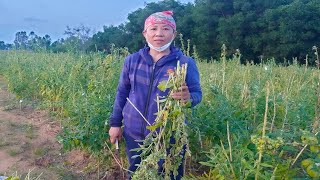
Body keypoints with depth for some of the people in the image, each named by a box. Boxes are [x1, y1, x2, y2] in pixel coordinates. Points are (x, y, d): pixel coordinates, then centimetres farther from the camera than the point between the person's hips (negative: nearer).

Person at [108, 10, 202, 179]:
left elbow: (197, 94, -5)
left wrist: (188, 98, -29)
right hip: (134, 134, 3)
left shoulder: (186, 63, -9)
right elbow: (122, 93, 8)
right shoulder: (132, 60, 0)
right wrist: (115, 122, 8)